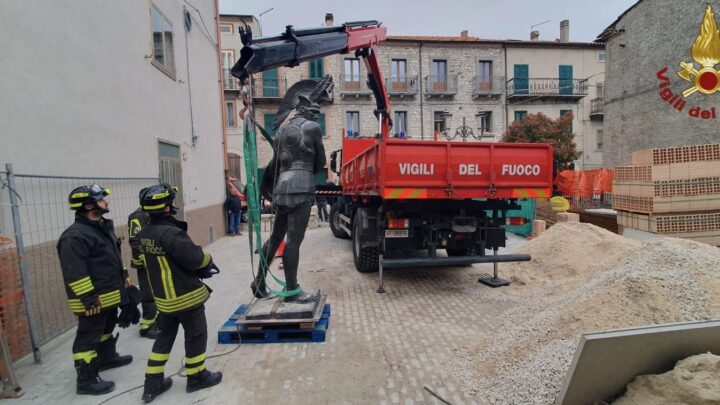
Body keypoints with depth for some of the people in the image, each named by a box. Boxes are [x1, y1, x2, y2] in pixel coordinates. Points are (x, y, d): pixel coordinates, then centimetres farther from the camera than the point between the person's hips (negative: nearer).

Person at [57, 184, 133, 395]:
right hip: (94, 299, -10)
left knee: (107, 328, 26)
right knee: (88, 338, 3)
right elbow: (74, 273, -25)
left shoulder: (103, 227, 9)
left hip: (110, 294, 10)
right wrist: (89, 298, -24)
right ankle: (86, 380, 15)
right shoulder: (75, 236, -23)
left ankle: (107, 357, 45)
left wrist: (123, 277, 22)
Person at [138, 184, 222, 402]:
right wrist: (208, 261, -4)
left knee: (165, 336, 22)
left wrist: (198, 269, 5)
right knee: (196, 335, 12)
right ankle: (197, 376, 28)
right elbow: (195, 258, -27)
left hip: (163, 296, 8)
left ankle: (153, 383, 30)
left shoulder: (145, 233, 1)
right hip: (186, 296, -8)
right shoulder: (171, 233, -28)